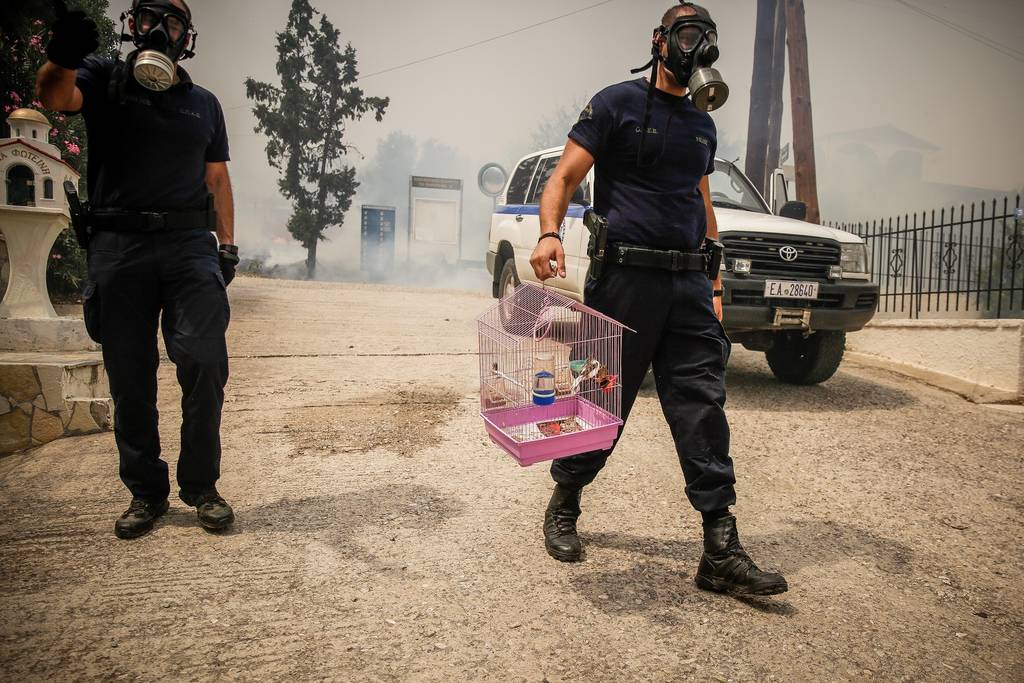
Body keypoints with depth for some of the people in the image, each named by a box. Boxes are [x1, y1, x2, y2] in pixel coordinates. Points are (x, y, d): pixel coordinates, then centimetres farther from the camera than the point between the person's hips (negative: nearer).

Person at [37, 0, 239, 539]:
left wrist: (227, 244, 8)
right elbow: (54, 97, -9)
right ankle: (146, 492, 14)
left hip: (189, 243, 1)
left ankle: (201, 486, 0)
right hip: (119, 245, 0)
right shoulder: (105, 79, 12)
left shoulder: (203, 103, 19)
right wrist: (63, 57, -32)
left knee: (205, 361, -13)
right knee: (130, 378, 2)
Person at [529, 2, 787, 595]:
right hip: (625, 277, -5)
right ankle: (563, 508, 25)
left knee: (703, 409, -2)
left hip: (688, 285, 6)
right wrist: (550, 232, -25)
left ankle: (722, 553, 1)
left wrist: (714, 285, 19)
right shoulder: (618, 103, 3)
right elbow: (564, 176, -4)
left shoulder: (703, 125, 22)